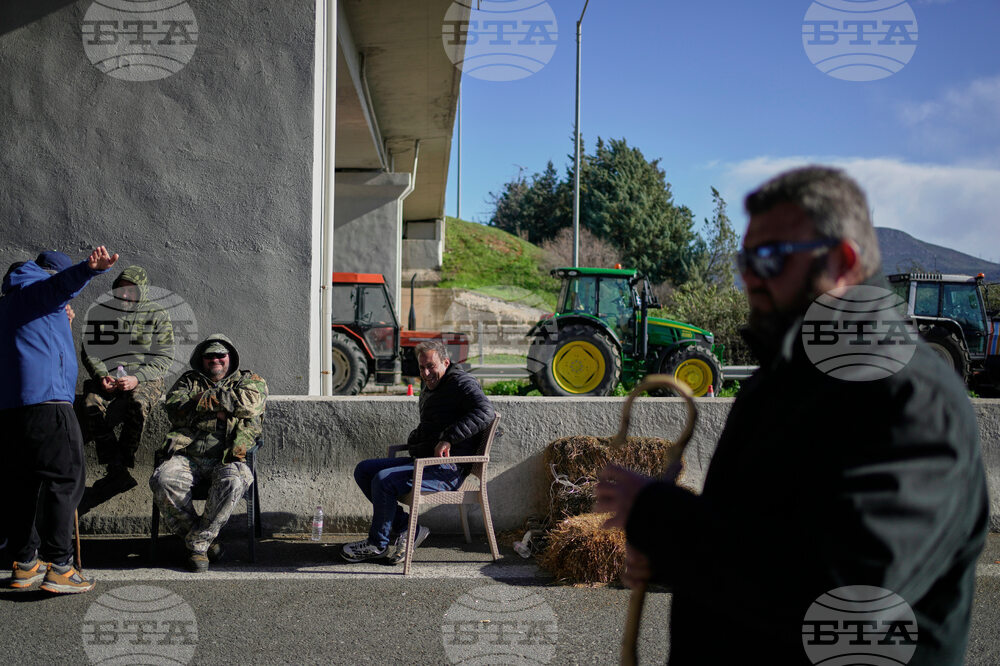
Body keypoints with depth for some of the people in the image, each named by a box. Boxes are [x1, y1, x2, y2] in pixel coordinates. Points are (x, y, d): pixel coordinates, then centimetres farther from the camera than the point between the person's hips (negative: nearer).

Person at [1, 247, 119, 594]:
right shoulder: (37, 289, 3)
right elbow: (64, 282, -23)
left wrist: (60, 323, 34)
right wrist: (90, 268, -43)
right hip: (46, 400, -9)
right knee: (64, 480, -7)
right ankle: (59, 566, -12)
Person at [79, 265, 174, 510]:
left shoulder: (157, 316, 3)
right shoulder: (99, 312, 10)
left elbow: (164, 358, -2)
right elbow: (89, 351, 10)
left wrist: (137, 378, -18)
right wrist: (101, 376, -10)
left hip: (145, 379, -2)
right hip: (107, 378, 2)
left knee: (137, 404, -36)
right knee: (91, 404, -31)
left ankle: (116, 471, -24)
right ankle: (118, 472, -32)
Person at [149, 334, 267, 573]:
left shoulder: (249, 381, 17)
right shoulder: (189, 381, 23)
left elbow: (251, 402, -8)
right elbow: (175, 412, 3)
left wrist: (206, 398, -3)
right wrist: (217, 407, -5)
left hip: (227, 457, -2)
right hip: (188, 456, 2)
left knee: (232, 482, -36)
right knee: (162, 480, -28)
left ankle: (198, 542, -20)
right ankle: (205, 537, -13)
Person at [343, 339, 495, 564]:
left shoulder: (462, 383, -9)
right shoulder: (428, 387, 19)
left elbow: (485, 412, -27)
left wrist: (449, 439, -30)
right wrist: (416, 436, 13)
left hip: (447, 469, -11)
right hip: (421, 461, 11)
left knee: (384, 480, -26)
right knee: (363, 470, 8)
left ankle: (378, 544, -5)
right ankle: (408, 528, 1)